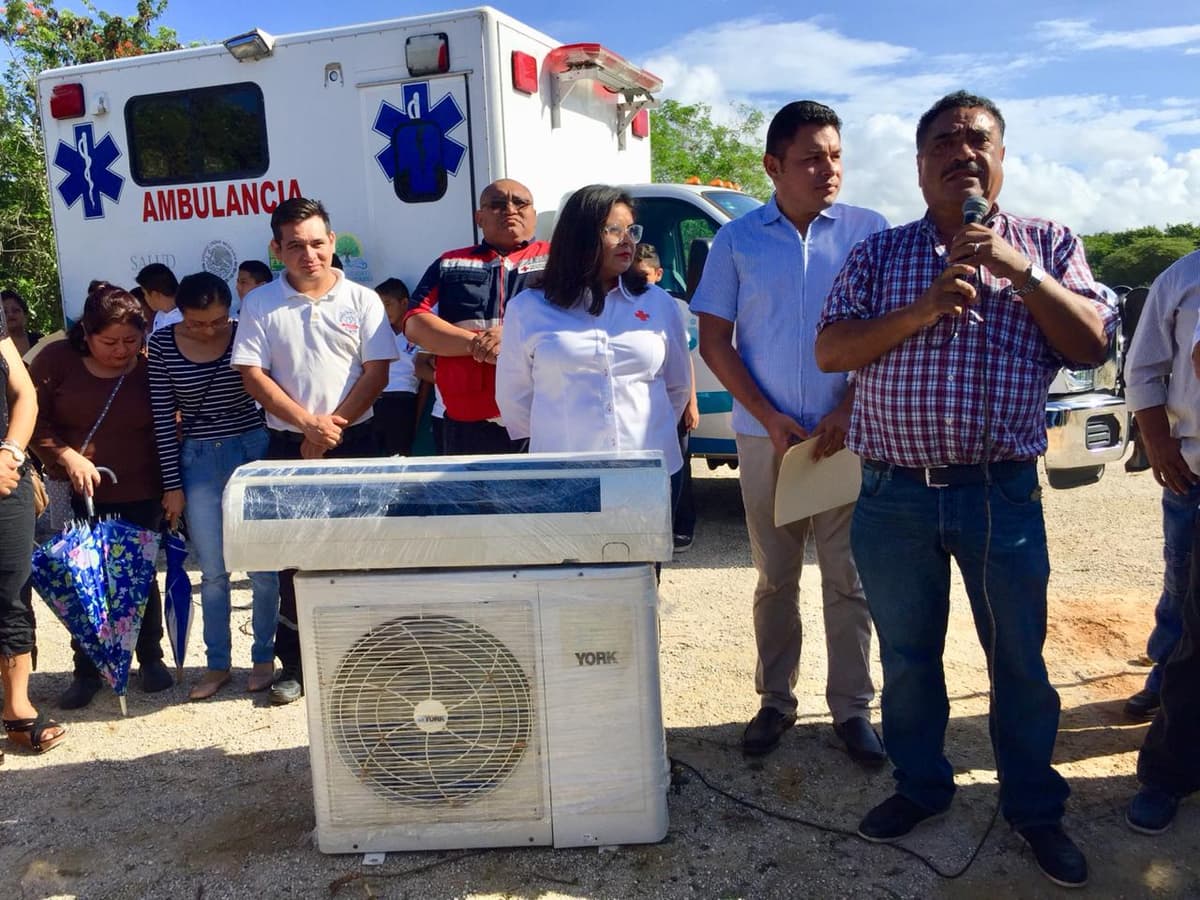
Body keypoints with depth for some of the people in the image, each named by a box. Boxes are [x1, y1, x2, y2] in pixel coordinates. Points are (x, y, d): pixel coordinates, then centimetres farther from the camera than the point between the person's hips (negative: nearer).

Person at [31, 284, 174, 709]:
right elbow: (34, 420, -3)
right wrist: (67, 457, -19)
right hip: (76, 497, 0)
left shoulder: (151, 367, -4)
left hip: (138, 496, 0)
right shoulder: (56, 359, -4)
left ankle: (151, 658, 26)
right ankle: (86, 670, 20)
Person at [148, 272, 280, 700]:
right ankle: (217, 664, 22)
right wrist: (172, 484, -1)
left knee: (262, 565, 4)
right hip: (198, 462, 1)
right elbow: (163, 419, -1)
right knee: (212, 571, 7)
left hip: (253, 452, -1)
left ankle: (264, 657, 20)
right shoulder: (162, 345, -2)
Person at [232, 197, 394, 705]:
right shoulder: (260, 304, 5)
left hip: (354, 443, -1)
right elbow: (252, 375, -1)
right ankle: (294, 663, 18)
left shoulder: (362, 300, 3)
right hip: (288, 446, 1)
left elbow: (377, 373, -2)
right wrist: (309, 423, -12)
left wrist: (333, 427, -10)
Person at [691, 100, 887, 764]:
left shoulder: (868, 231, 2)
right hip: (765, 437, 1)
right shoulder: (737, 241, 4)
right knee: (775, 579, 10)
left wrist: (846, 411, -12)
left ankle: (852, 708, 17)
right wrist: (770, 419, -8)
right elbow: (714, 342, 2)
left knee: (848, 581, 4)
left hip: (847, 435, -1)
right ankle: (775, 700, 24)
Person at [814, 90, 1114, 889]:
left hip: (1003, 493, -1)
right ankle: (921, 786, 35)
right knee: (907, 657, 14)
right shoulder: (880, 253, 7)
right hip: (893, 495, 1)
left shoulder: (1048, 245, 7)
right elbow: (829, 351, -2)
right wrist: (918, 312, -16)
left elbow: (1093, 347, -2)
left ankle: (1036, 808, 30)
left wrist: (1022, 272, -13)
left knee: (1021, 660, 10)